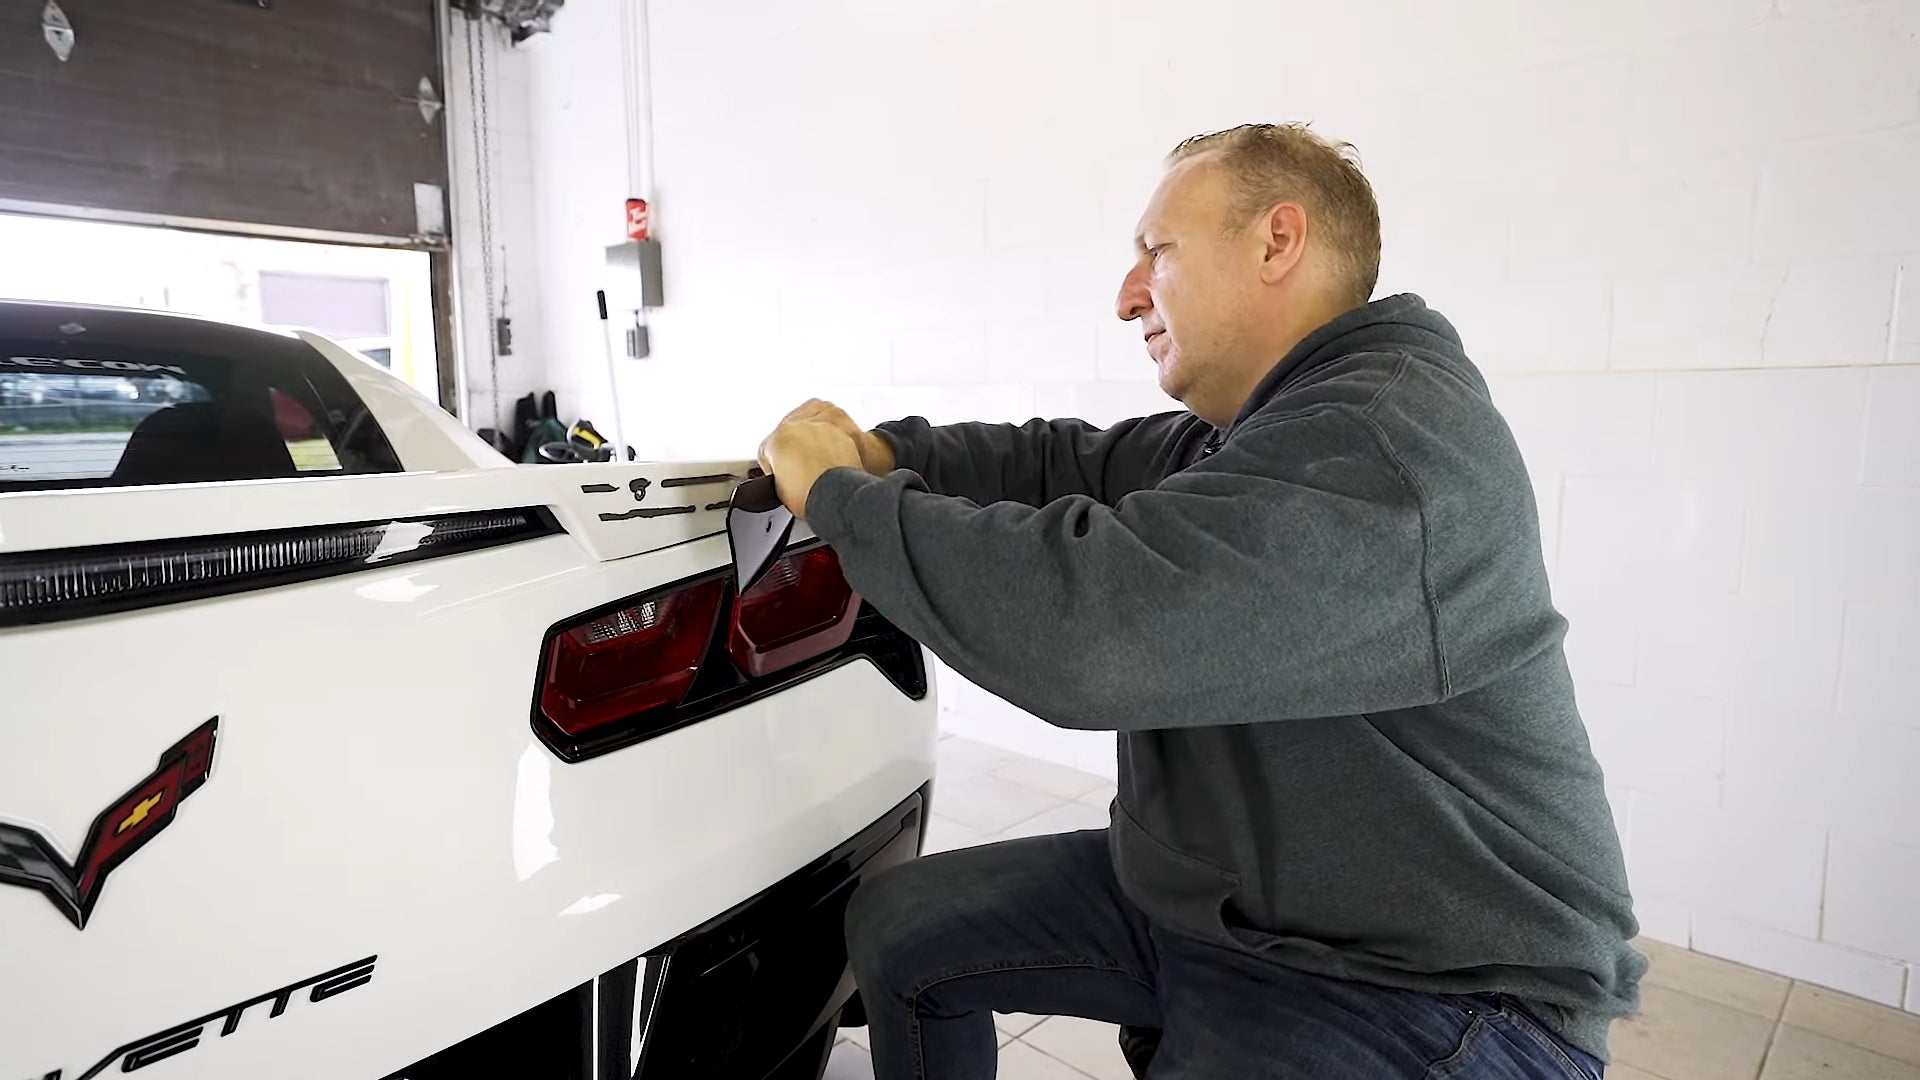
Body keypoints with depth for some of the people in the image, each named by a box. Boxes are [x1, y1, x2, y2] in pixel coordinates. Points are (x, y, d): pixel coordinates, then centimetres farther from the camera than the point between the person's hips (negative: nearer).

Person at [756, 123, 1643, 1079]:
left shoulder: (1389, 441, -27)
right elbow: (1072, 463, 9)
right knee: (900, 928, 10)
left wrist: (840, 493, -21)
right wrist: (880, 454, -5)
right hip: (1201, 890, 9)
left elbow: (1078, 622, -35)